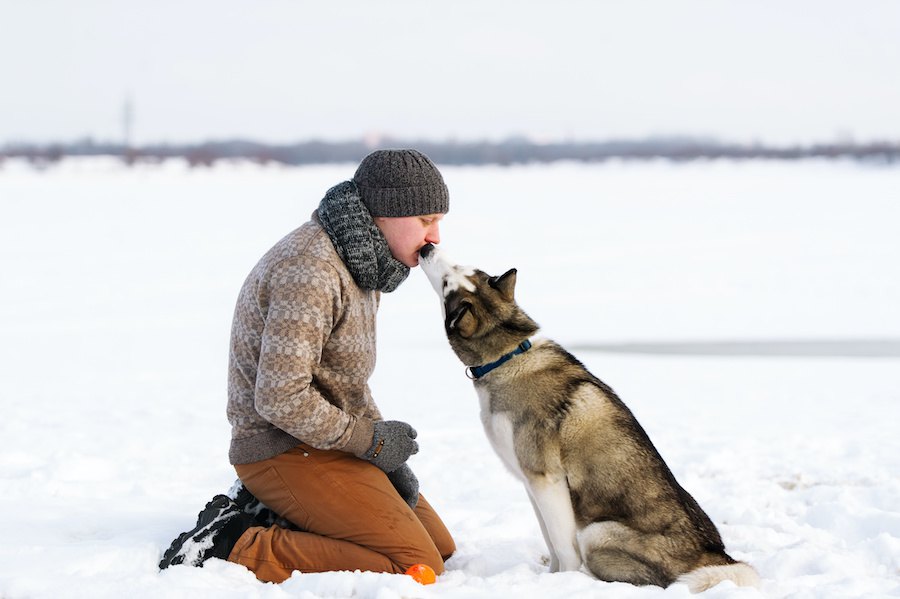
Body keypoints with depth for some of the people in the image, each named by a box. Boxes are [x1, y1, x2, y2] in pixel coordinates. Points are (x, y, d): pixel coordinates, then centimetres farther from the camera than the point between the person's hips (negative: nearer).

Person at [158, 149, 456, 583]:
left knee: (440, 548, 13)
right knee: (415, 565, -18)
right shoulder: (311, 271, -22)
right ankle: (240, 551, -14)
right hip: (288, 452, -10)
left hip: (331, 442, 10)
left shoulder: (359, 263, 11)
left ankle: (267, 515, 11)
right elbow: (282, 398, -26)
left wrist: (385, 447, 5)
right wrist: (370, 440, -15)